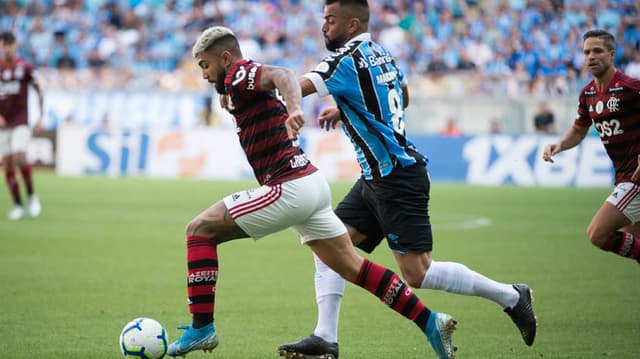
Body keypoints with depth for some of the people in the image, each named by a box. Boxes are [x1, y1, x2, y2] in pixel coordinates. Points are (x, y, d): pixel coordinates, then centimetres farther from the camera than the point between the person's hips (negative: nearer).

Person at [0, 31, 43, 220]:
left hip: (21, 122, -3)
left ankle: (32, 196, 0)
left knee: (20, 158, -20)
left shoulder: (25, 68, -4)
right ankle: (18, 206, 10)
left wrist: (40, 117, 0)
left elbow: (39, 91, 5)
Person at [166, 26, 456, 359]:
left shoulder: (239, 75, -9)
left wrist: (294, 110, -49)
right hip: (311, 182, 10)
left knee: (199, 229, -5)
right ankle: (430, 322, 10)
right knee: (352, 267, 13)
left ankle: (201, 327, -8)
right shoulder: (246, 84, 19)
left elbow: (281, 75, -30)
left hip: (289, 189, -10)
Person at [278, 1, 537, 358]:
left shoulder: (348, 60, -15)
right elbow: (402, 97, 30)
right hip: (378, 178, 10)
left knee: (417, 273, -9)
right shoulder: (381, 54, 12)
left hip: (398, 178, -10)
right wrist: (346, 111, 29)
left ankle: (510, 295, 4)